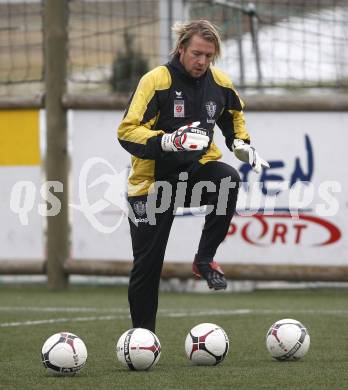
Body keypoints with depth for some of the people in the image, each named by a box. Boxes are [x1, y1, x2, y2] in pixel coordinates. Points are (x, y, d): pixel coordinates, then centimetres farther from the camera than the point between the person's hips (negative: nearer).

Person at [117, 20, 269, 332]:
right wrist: (166, 141, -37)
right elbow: (127, 131, -22)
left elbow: (233, 114, 21)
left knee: (228, 179, -33)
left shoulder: (219, 83, -2)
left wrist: (242, 144, 4)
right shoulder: (156, 81, -17)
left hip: (196, 170, 3)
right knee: (147, 263, 0)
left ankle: (205, 259, -19)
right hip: (153, 180, -3)